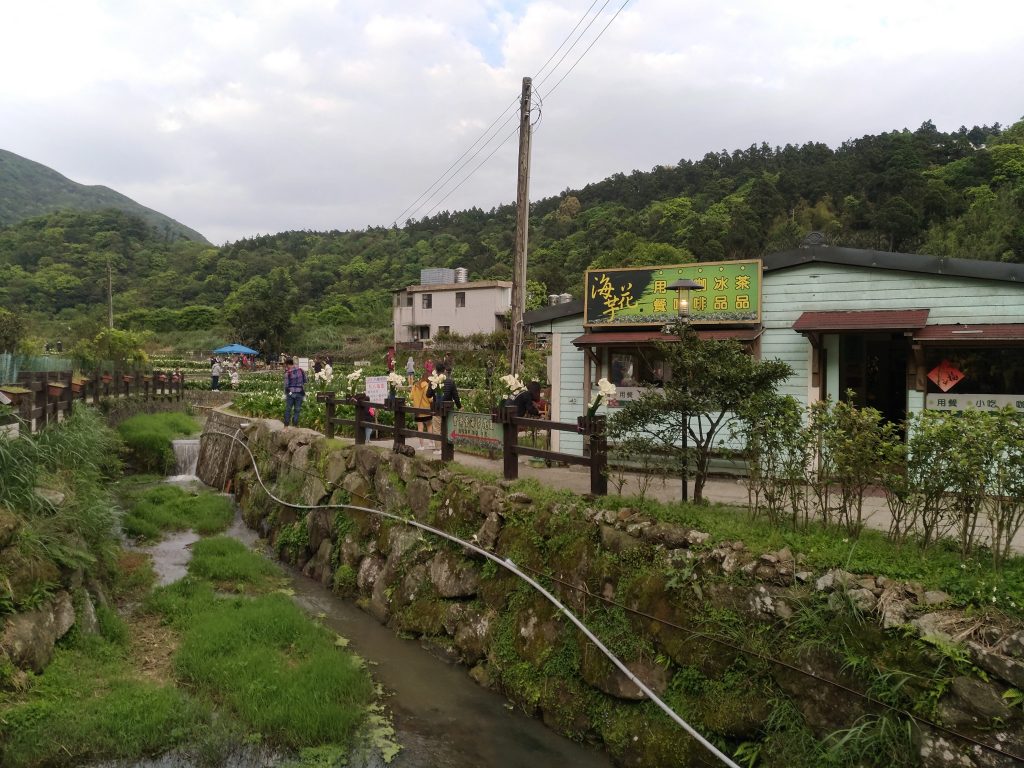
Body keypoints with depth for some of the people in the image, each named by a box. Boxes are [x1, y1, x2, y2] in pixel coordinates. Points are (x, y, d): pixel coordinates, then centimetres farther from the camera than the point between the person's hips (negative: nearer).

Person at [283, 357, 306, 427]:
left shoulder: (288, 373, -12)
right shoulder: (301, 370, -2)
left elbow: (286, 385, -8)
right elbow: (305, 381, 6)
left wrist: (286, 393, 5)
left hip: (291, 393, -2)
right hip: (300, 393, 2)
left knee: (288, 410, 9)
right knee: (297, 410, 8)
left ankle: (286, 425, 11)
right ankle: (295, 425, 7)